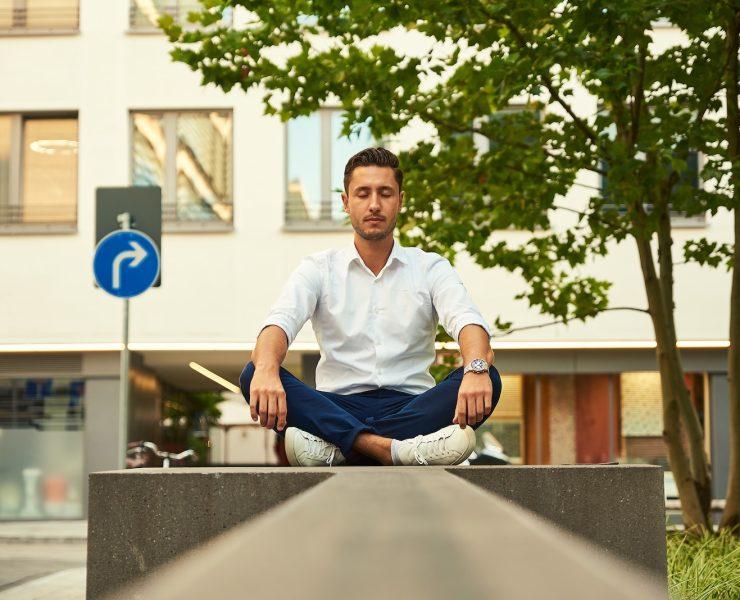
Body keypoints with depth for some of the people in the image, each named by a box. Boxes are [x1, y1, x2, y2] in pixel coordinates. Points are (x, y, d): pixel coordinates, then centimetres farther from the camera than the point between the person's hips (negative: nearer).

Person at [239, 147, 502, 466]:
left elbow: (468, 322, -10)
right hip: (337, 410, 0)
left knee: (488, 380, -28)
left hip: (412, 408, 1)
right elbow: (280, 322, -10)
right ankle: (392, 449, -44)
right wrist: (267, 370, -35)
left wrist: (476, 368, -35)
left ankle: (333, 447, -37)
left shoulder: (430, 267, 10)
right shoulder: (319, 269, 9)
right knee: (254, 375, -26)